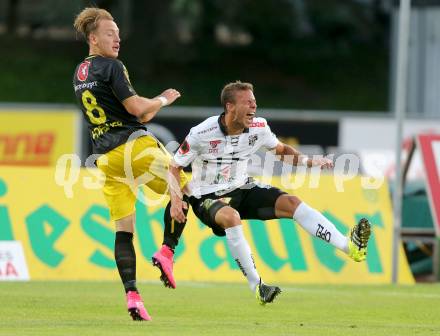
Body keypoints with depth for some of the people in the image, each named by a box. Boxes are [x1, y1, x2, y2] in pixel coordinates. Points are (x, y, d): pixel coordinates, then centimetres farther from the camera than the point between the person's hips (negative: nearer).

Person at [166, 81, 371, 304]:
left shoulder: (258, 128, -6)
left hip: (242, 189, 5)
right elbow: (175, 167, -9)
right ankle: (256, 286, -34)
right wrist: (176, 200, -25)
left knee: (291, 203, -16)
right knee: (231, 217, -39)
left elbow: (282, 150, 14)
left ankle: (349, 246, -27)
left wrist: (309, 161, -4)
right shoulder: (201, 134, -20)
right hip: (207, 198, -5)